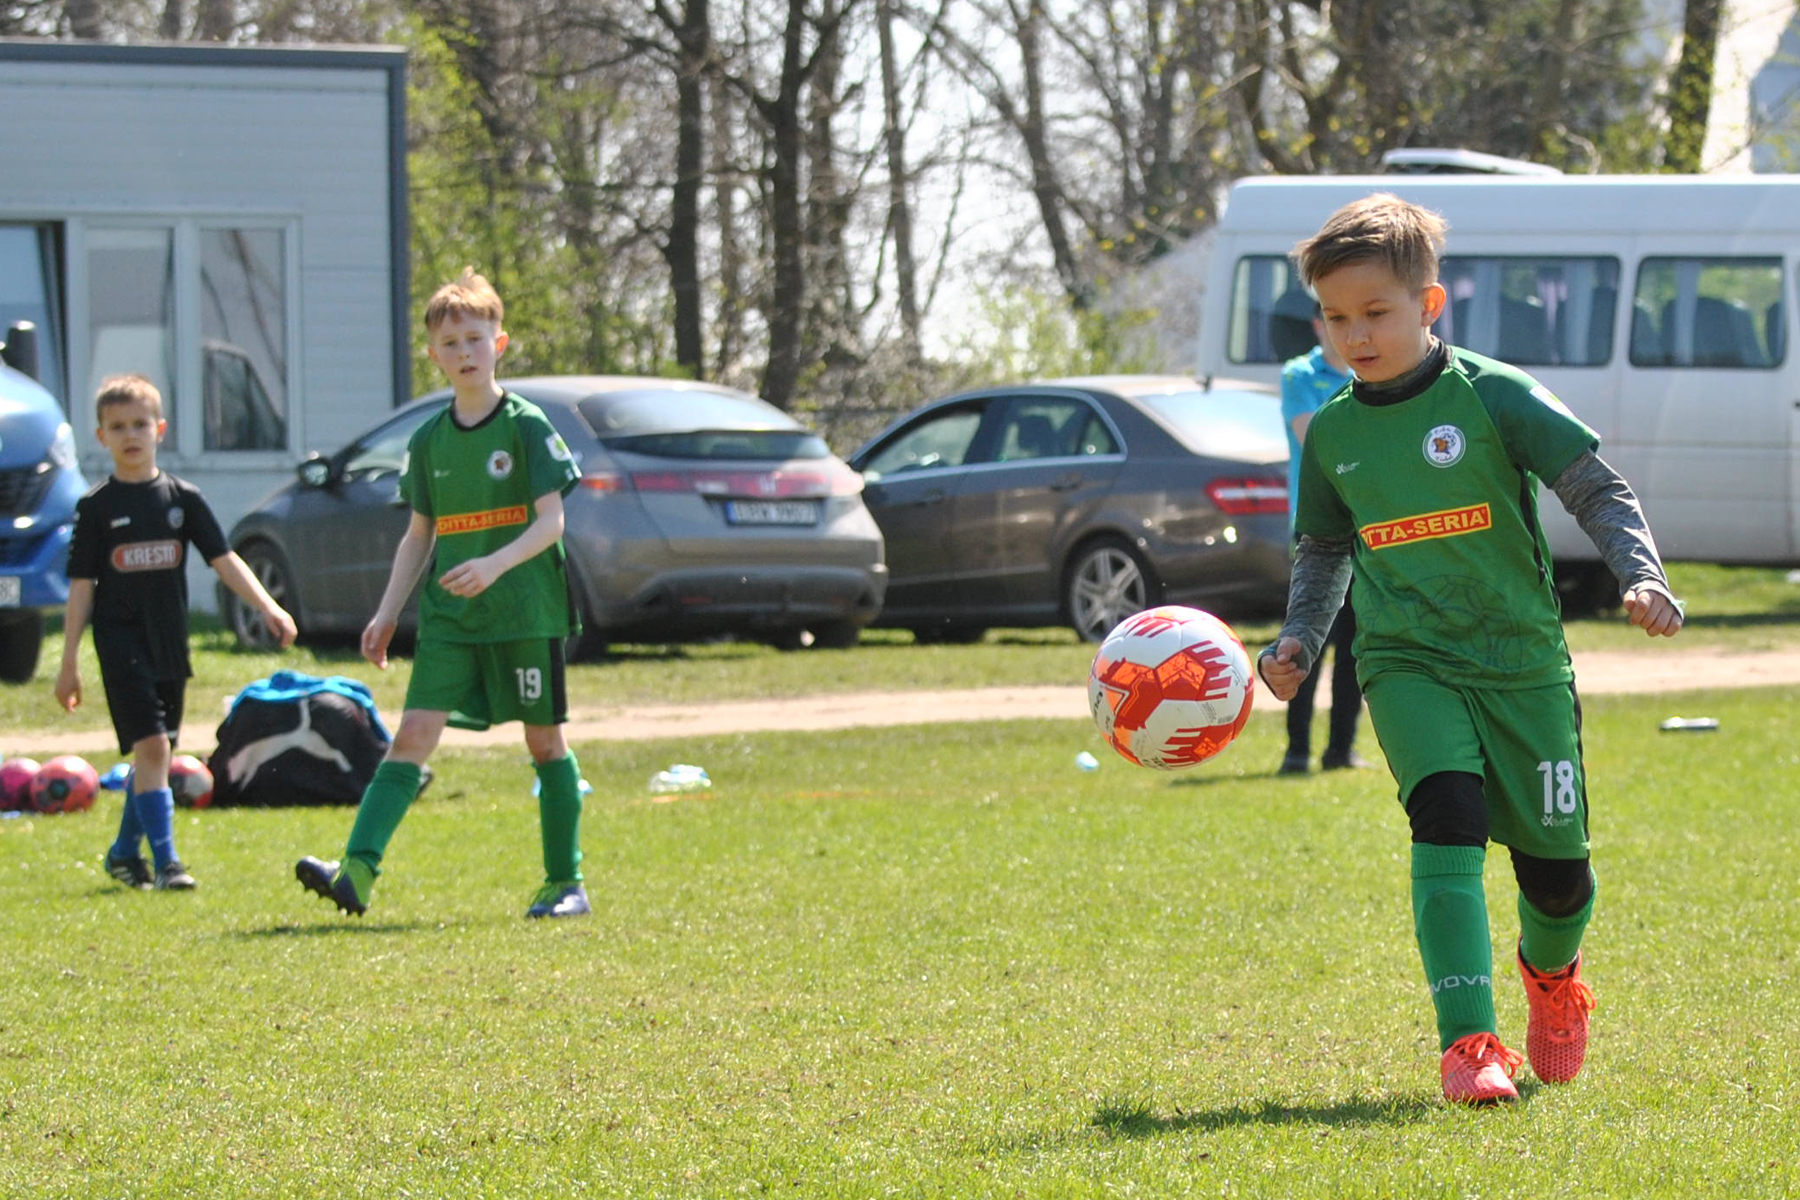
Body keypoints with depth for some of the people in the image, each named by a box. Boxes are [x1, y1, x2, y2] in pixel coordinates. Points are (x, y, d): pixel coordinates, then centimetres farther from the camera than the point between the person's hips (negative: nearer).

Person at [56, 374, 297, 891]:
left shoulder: (182, 498, 6)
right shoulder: (97, 507, -1)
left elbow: (224, 560, 2)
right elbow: (81, 587, 0)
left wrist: (268, 607, -12)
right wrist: (69, 663, -1)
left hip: (170, 644, 4)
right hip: (122, 645, -4)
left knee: (155, 753, 11)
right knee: (151, 747, -15)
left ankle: (124, 852, 28)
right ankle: (165, 861, -16)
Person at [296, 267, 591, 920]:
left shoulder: (526, 425, -4)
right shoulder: (429, 440, 10)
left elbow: (550, 521, -10)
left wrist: (495, 564, -25)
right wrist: (387, 614, 12)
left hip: (526, 610, -4)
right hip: (448, 616, 4)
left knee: (545, 741, 4)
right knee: (413, 735, -8)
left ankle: (565, 883, 14)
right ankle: (357, 871, -21)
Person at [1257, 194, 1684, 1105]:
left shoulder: (1494, 396, -6)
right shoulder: (1332, 434, 7)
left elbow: (1597, 491, -4)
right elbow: (1323, 551, 21)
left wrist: (1641, 576, -19)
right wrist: (1297, 642, 7)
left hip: (1522, 658, -1)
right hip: (1407, 664, 1)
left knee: (1556, 866, 4)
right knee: (1448, 819, -24)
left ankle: (1551, 971, 41)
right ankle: (1467, 1041, -26)